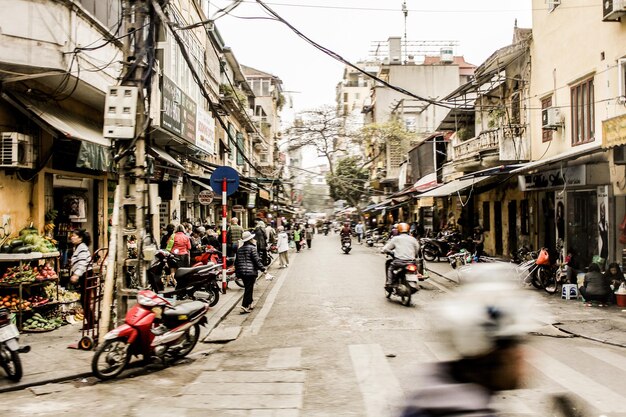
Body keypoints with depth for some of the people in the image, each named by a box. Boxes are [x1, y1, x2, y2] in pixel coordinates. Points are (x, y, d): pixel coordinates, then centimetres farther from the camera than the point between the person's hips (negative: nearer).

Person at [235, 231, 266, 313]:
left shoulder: (239, 249, 12)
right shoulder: (252, 248, -8)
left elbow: (236, 262, 16)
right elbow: (257, 260, -13)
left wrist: (237, 273, 23)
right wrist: (263, 269, -8)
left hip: (242, 272, 7)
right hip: (251, 272, -7)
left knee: (248, 288, 19)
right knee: (249, 289, -4)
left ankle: (249, 304, 27)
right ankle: (244, 307, -10)